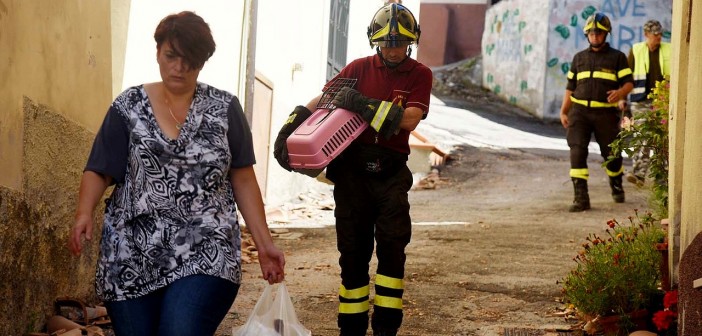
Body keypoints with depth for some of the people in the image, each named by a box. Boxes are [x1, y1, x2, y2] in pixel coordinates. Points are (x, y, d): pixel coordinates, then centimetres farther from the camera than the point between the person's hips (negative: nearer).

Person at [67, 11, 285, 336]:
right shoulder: (128, 107, 6)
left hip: (205, 254, -1)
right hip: (132, 256, 1)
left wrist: (264, 243, 4)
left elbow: (243, 180, 9)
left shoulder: (224, 108, 6)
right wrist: (84, 215, -15)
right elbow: (99, 171, 3)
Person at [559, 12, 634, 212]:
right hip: (579, 111, 2)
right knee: (577, 151, -14)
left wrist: (620, 93, -24)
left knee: (611, 153, 8)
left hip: (605, 113, -2)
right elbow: (570, 87, 18)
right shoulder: (579, 58, 15)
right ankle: (581, 198, -14)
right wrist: (563, 111, 9)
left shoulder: (617, 57, 5)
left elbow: (629, 83, -1)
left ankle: (617, 186, 38)